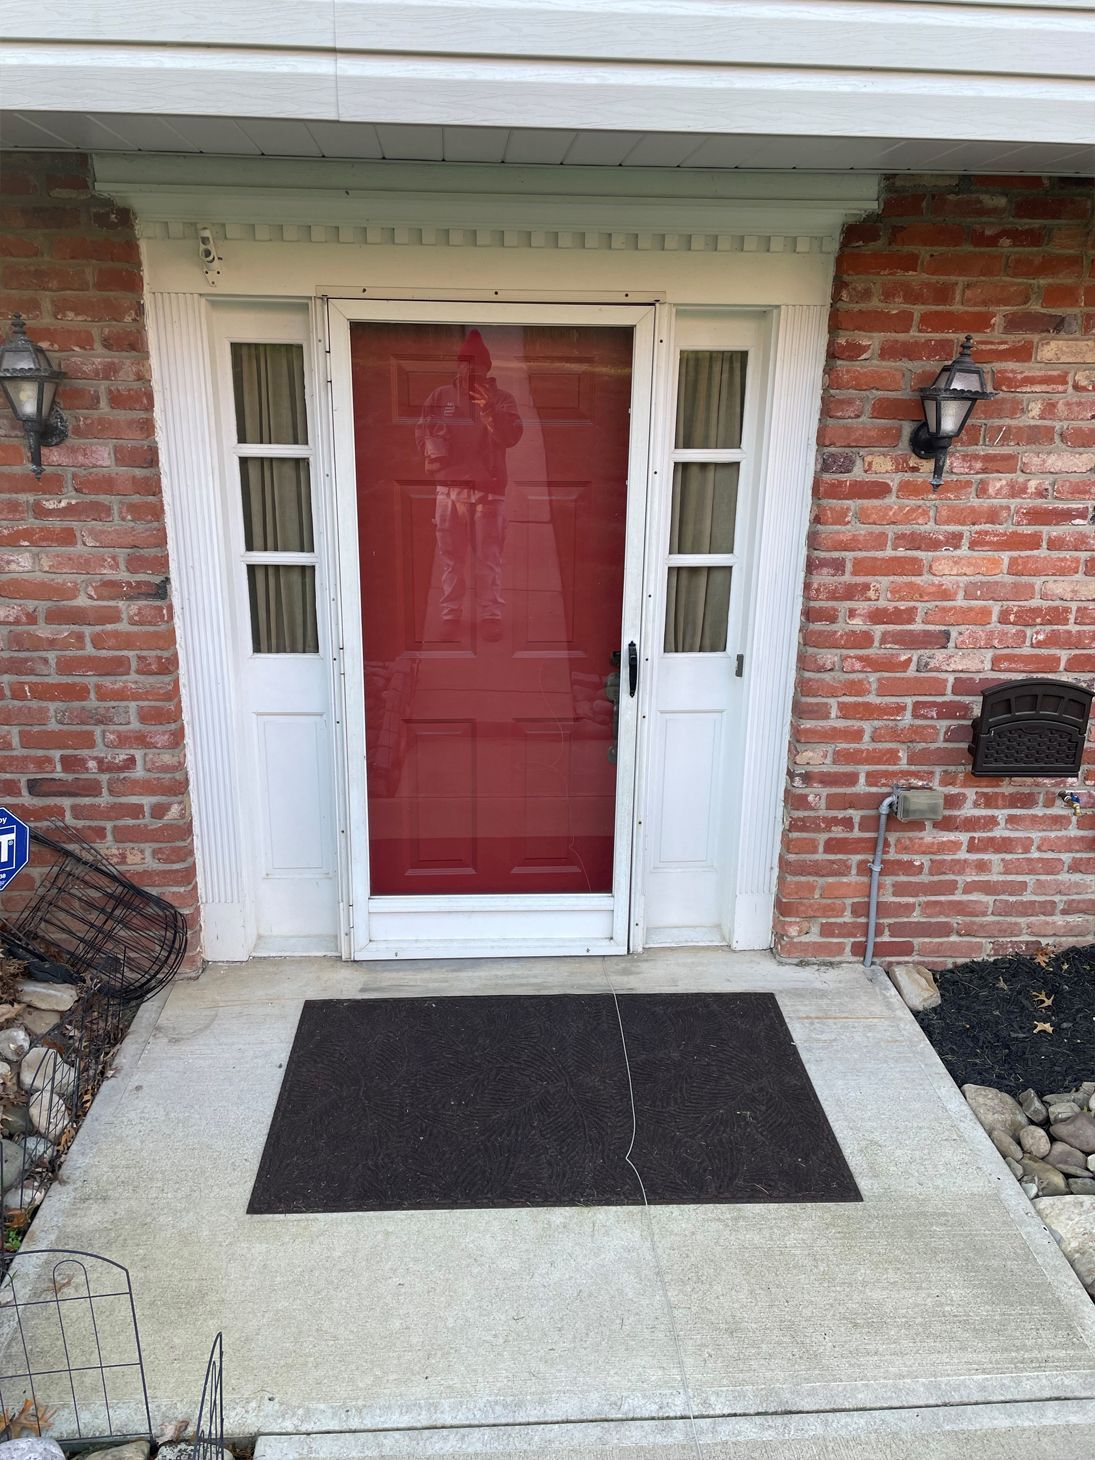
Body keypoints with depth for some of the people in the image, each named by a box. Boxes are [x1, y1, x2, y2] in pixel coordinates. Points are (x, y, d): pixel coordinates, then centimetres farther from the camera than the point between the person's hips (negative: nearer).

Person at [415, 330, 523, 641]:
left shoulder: (502, 399, 3)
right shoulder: (440, 396, 8)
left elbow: (511, 436, -12)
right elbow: (422, 430, 8)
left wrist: (489, 411, -26)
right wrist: (432, 456, -11)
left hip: (488, 490, -2)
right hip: (449, 489, 2)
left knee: (489, 557, 0)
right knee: (450, 557, 6)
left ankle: (491, 615, 9)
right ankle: (450, 614, 15)